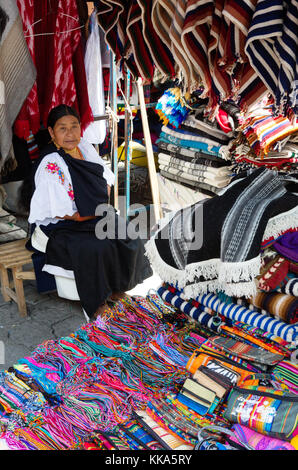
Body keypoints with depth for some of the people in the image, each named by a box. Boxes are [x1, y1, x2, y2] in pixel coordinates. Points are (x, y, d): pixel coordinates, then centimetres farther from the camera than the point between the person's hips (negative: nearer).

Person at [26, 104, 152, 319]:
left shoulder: (84, 146, 0)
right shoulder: (50, 165, -24)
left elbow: (106, 177, 11)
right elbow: (62, 213, -23)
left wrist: (103, 205, -5)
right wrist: (95, 213, -12)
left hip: (93, 217, 8)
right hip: (57, 227, -7)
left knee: (127, 234, -9)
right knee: (96, 248, -28)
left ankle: (116, 285, 11)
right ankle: (96, 299, -4)